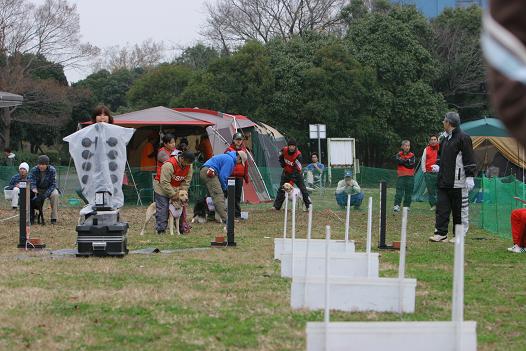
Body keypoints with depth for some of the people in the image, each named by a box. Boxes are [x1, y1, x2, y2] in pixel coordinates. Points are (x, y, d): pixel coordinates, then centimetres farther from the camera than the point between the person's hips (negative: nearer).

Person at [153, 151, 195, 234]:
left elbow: (187, 181, -3)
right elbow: (165, 182, -29)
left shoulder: (189, 165, -9)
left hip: (176, 188, 6)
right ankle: (161, 230, -10)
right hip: (162, 187, -6)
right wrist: (173, 194, -25)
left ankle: (180, 228, 5)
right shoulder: (169, 164, -31)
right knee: (162, 209, -11)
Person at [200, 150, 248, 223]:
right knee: (218, 195, -16)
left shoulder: (227, 157, 25)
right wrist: (225, 188, 1)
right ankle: (224, 218, -23)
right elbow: (222, 176, -14)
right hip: (209, 173, -11)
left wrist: (226, 187, 25)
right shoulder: (230, 160, -9)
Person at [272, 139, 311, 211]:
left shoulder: (298, 155, -29)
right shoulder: (284, 150, -15)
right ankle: (276, 206, 8)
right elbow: (281, 158, 11)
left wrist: (292, 180, -37)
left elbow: (297, 168, -32)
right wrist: (282, 164, -6)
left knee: (302, 188, -10)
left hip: (296, 173, -4)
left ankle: (308, 205, -3)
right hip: (286, 172, 4)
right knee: (281, 189, 3)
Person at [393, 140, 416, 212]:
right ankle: (396, 205, -15)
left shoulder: (412, 155, 7)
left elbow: (412, 165, -7)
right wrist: (407, 161, -11)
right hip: (401, 176, -1)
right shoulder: (399, 155, 7)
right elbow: (398, 161, -14)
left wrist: (403, 161, -7)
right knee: (399, 191, -11)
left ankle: (406, 206, 13)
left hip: (410, 176, 1)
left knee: (409, 192, 4)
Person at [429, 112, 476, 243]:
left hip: (458, 182, -8)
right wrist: (438, 166, 11)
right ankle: (441, 233, 7)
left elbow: (469, 159, -12)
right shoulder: (445, 139, 17)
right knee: (441, 207, 4)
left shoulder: (463, 138, -8)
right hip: (443, 180, 8)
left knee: (460, 210, 1)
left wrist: (470, 177, -16)